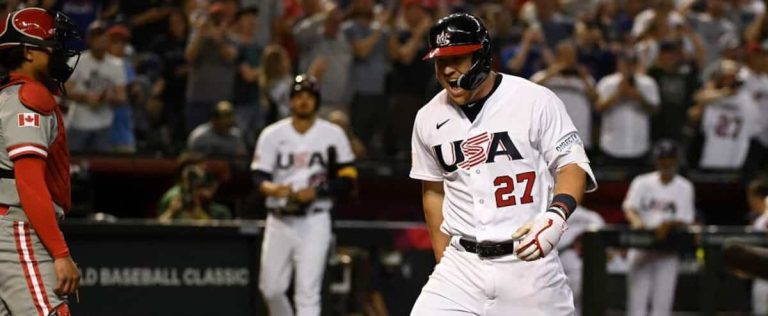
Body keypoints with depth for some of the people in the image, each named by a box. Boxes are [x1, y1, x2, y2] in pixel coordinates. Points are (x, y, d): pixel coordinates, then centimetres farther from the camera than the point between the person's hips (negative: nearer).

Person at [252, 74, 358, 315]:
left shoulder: (333, 135, 2)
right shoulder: (272, 134, 5)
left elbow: (347, 180, 0)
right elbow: (258, 177, -2)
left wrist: (316, 192, -16)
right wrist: (272, 189, -25)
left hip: (314, 223, -2)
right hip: (279, 221, 2)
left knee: (308, 291, -9)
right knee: (270, 288, 6)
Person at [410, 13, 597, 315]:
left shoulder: (536, 101, -6)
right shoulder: (429, 118, 8)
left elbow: (573, 165, -6)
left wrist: (556, 214, -25)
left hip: (529, 260, -3)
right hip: (462, 265, 3)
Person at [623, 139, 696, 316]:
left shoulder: (684, 187, 5)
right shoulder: (642, 183, 3)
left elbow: (686, 221, -2)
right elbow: (629, 207, -10)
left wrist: (668, 224, -23)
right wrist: (636, 220, -33)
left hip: (667, 254, 0)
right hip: (641, 248, 0)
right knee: (637, 300, -4)